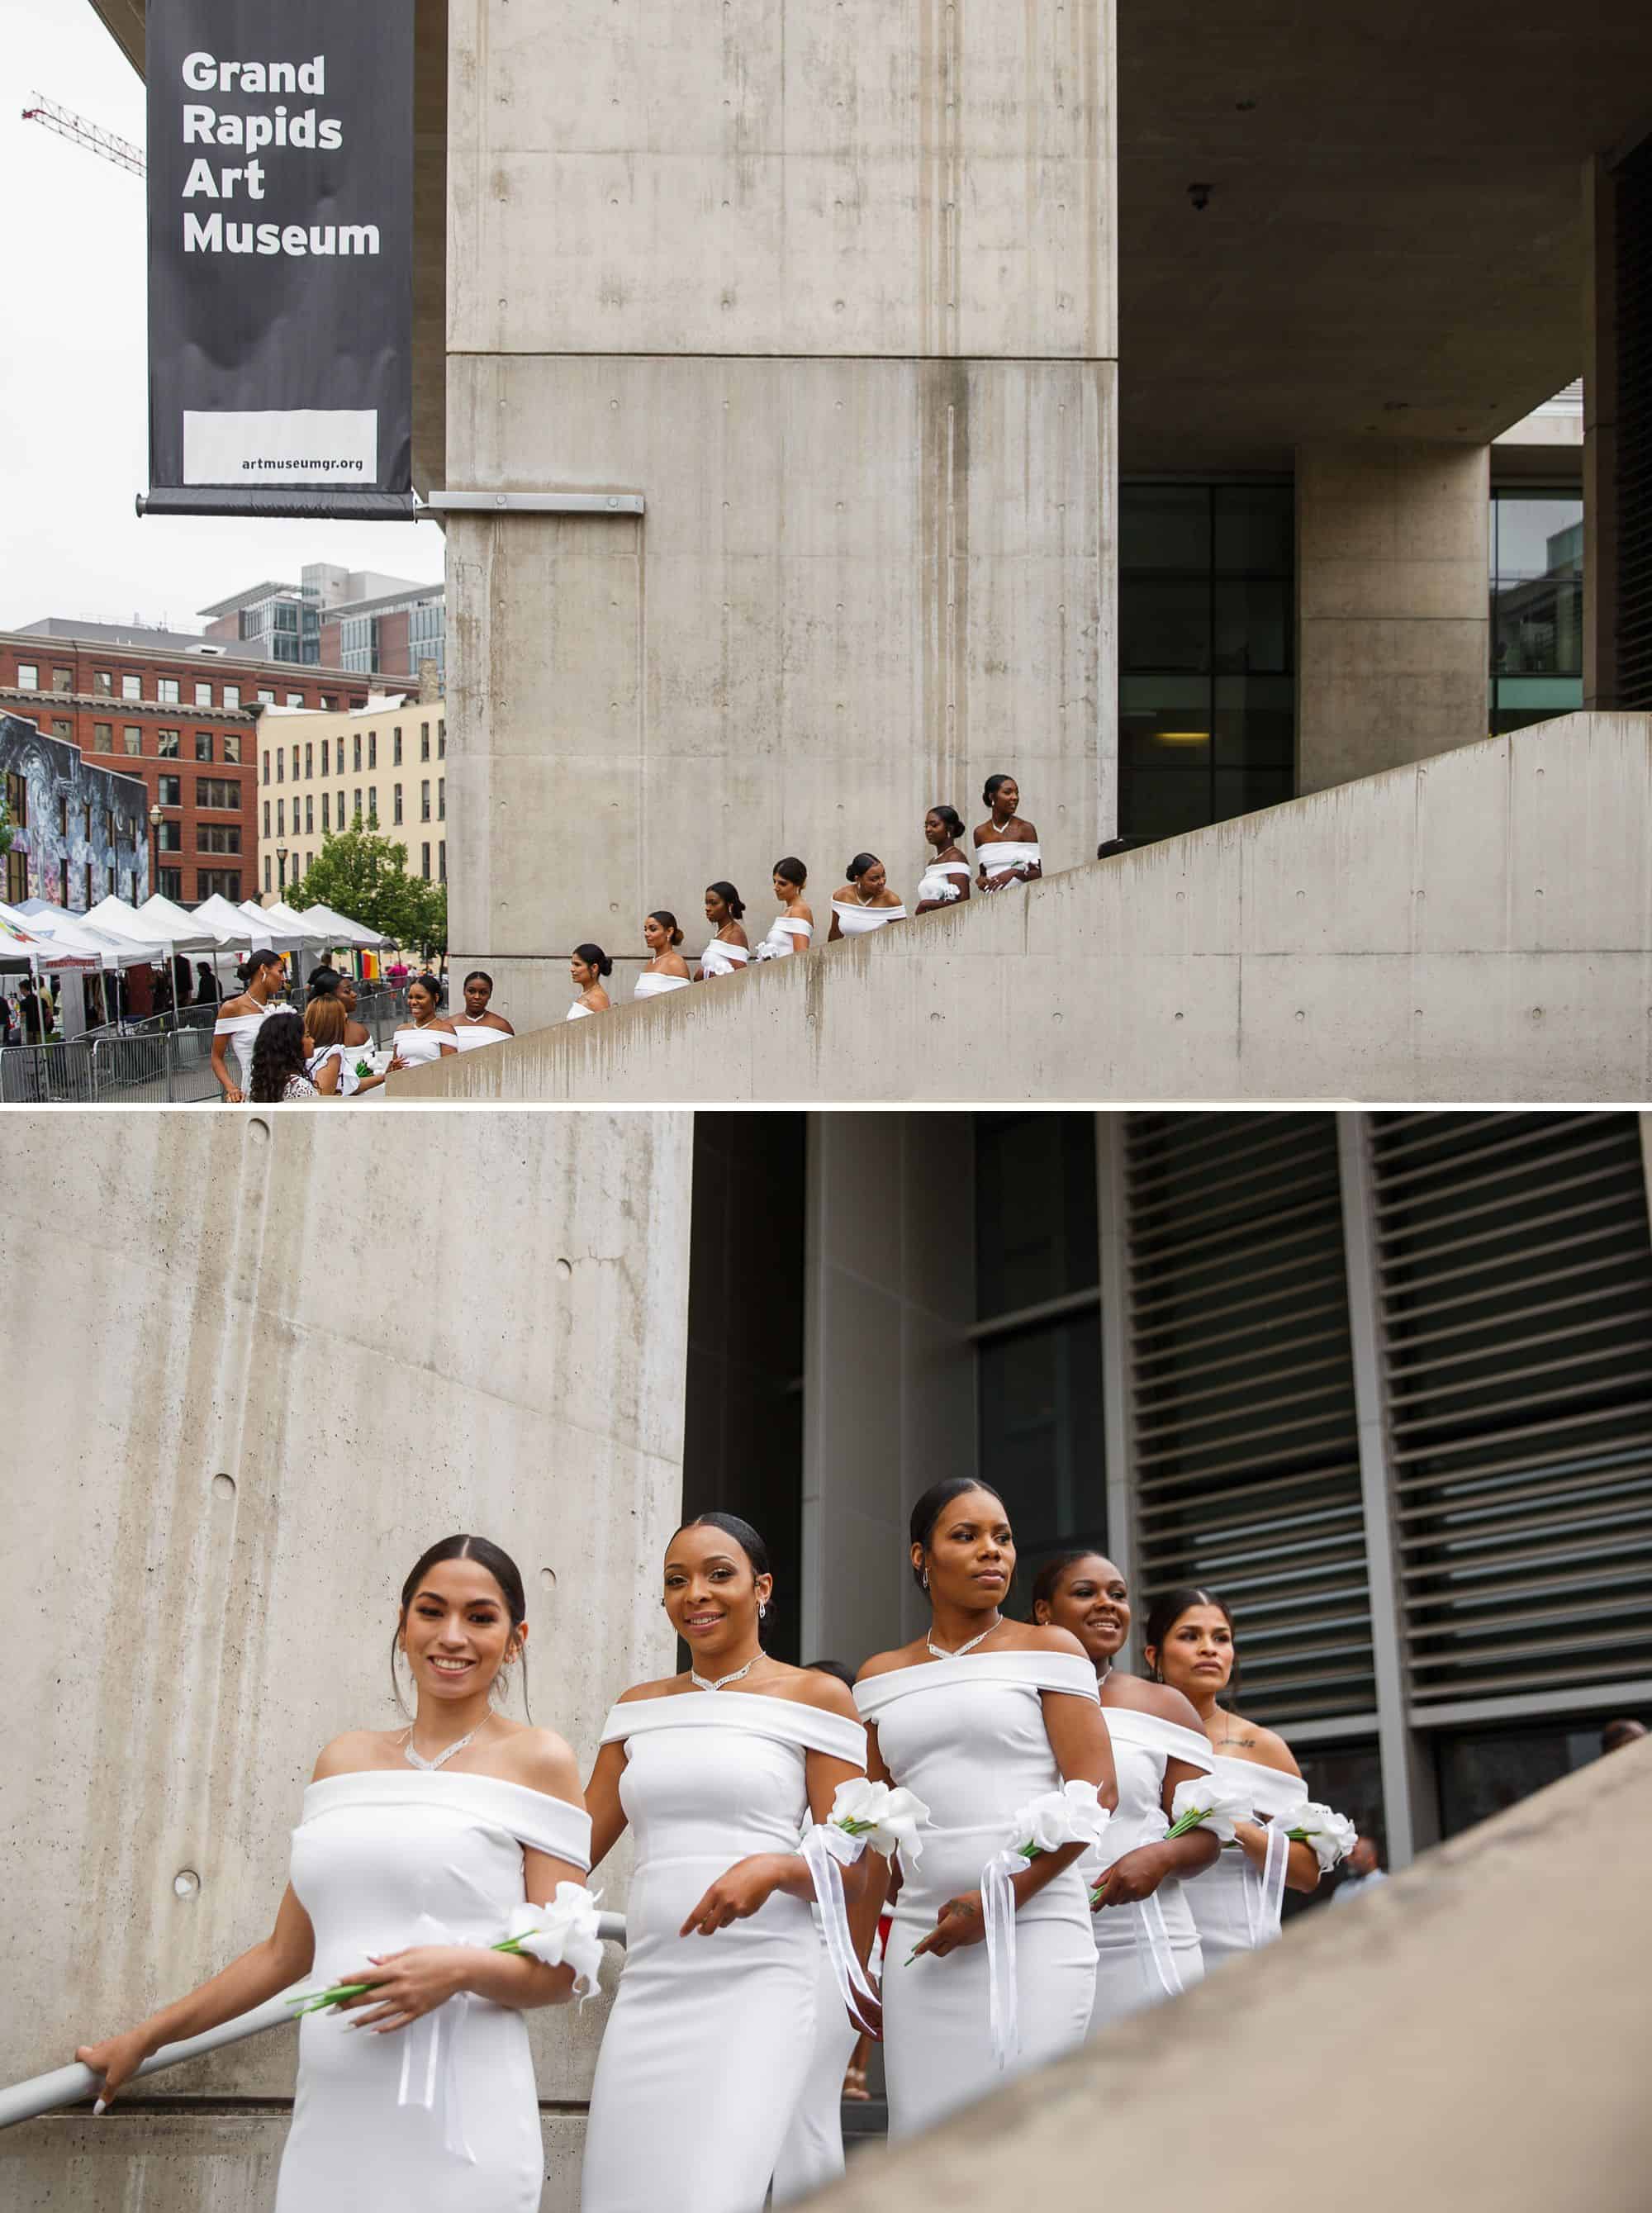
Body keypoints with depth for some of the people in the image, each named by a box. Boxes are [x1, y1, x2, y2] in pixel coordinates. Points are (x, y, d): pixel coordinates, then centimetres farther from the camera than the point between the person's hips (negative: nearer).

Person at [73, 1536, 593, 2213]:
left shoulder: (536, 1761, 1)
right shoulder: (346, 1759, 14)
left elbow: (558, 1970, -1)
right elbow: (286, 1952, 21)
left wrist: (462, 1969, -19)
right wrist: (143, 2038, 26)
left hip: (456, 2136, -4)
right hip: (330, 2129, 4)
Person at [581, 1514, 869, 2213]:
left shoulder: (814, 1698, 4)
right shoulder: (640, 1707, 18)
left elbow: (852, 1871, 1)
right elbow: (576, 1845, 18)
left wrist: (774, 1868, -19)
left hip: (759, 1982, -5)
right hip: (649, 1989, 5)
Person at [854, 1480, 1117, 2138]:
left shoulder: (1048, 1649, 5)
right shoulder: (883, 1677, 15)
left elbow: (1096, 1792, -3)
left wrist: (1005, 1896, -12)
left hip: (1036, 1929, -3)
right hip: (923, 1938, 3)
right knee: (924, 2131, -3)